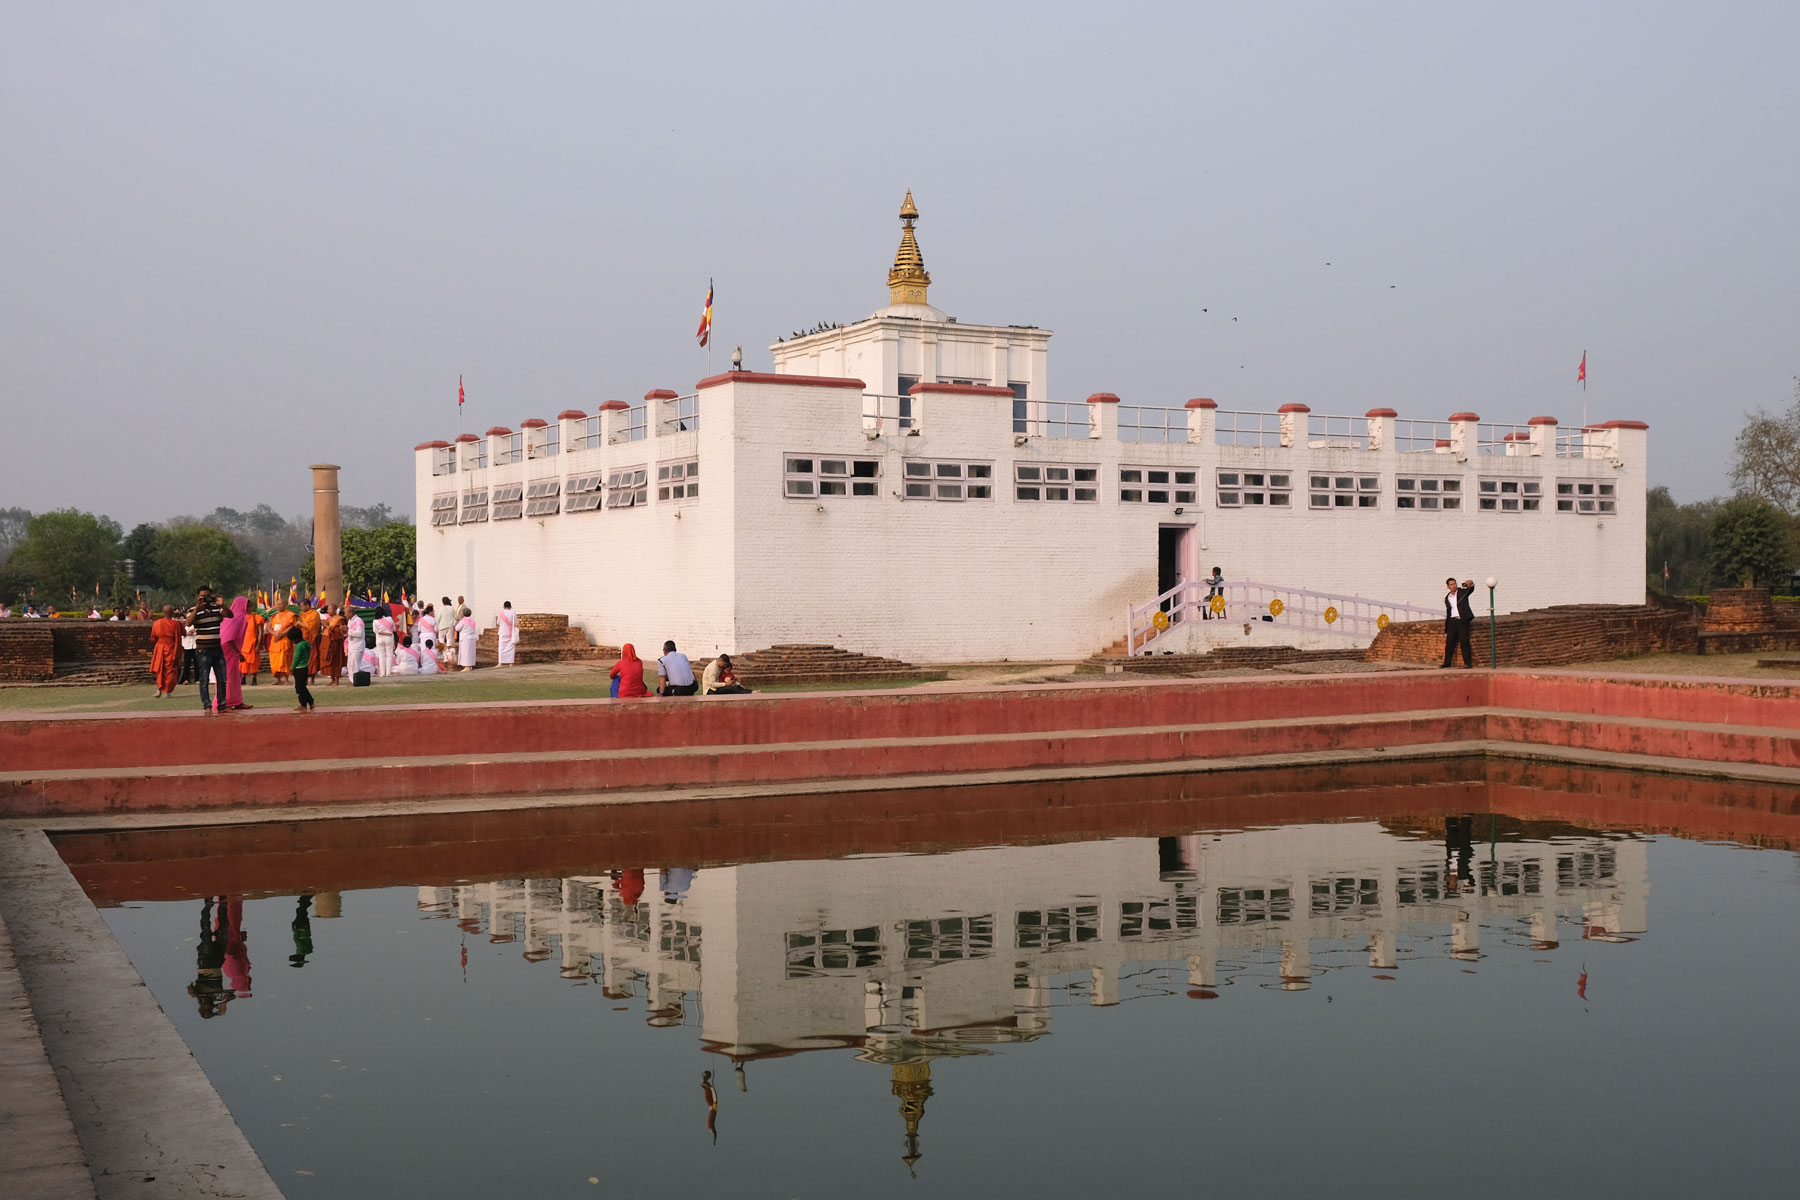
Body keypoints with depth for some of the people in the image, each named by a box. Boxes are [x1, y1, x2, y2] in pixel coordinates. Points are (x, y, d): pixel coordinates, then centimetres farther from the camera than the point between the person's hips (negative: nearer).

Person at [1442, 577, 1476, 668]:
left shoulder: (1463, 592, 5)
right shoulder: (1447, 598, 15)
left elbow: (1471, 587, -13)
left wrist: (1470, 583, -40)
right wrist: (1446, 630, 16)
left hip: (1463, 621, -4)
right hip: (1452, 621, 4)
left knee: (1464, 642, -9)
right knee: (1449, 643, 3)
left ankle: (1468, 663, -6)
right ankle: (1446, 663, 9)